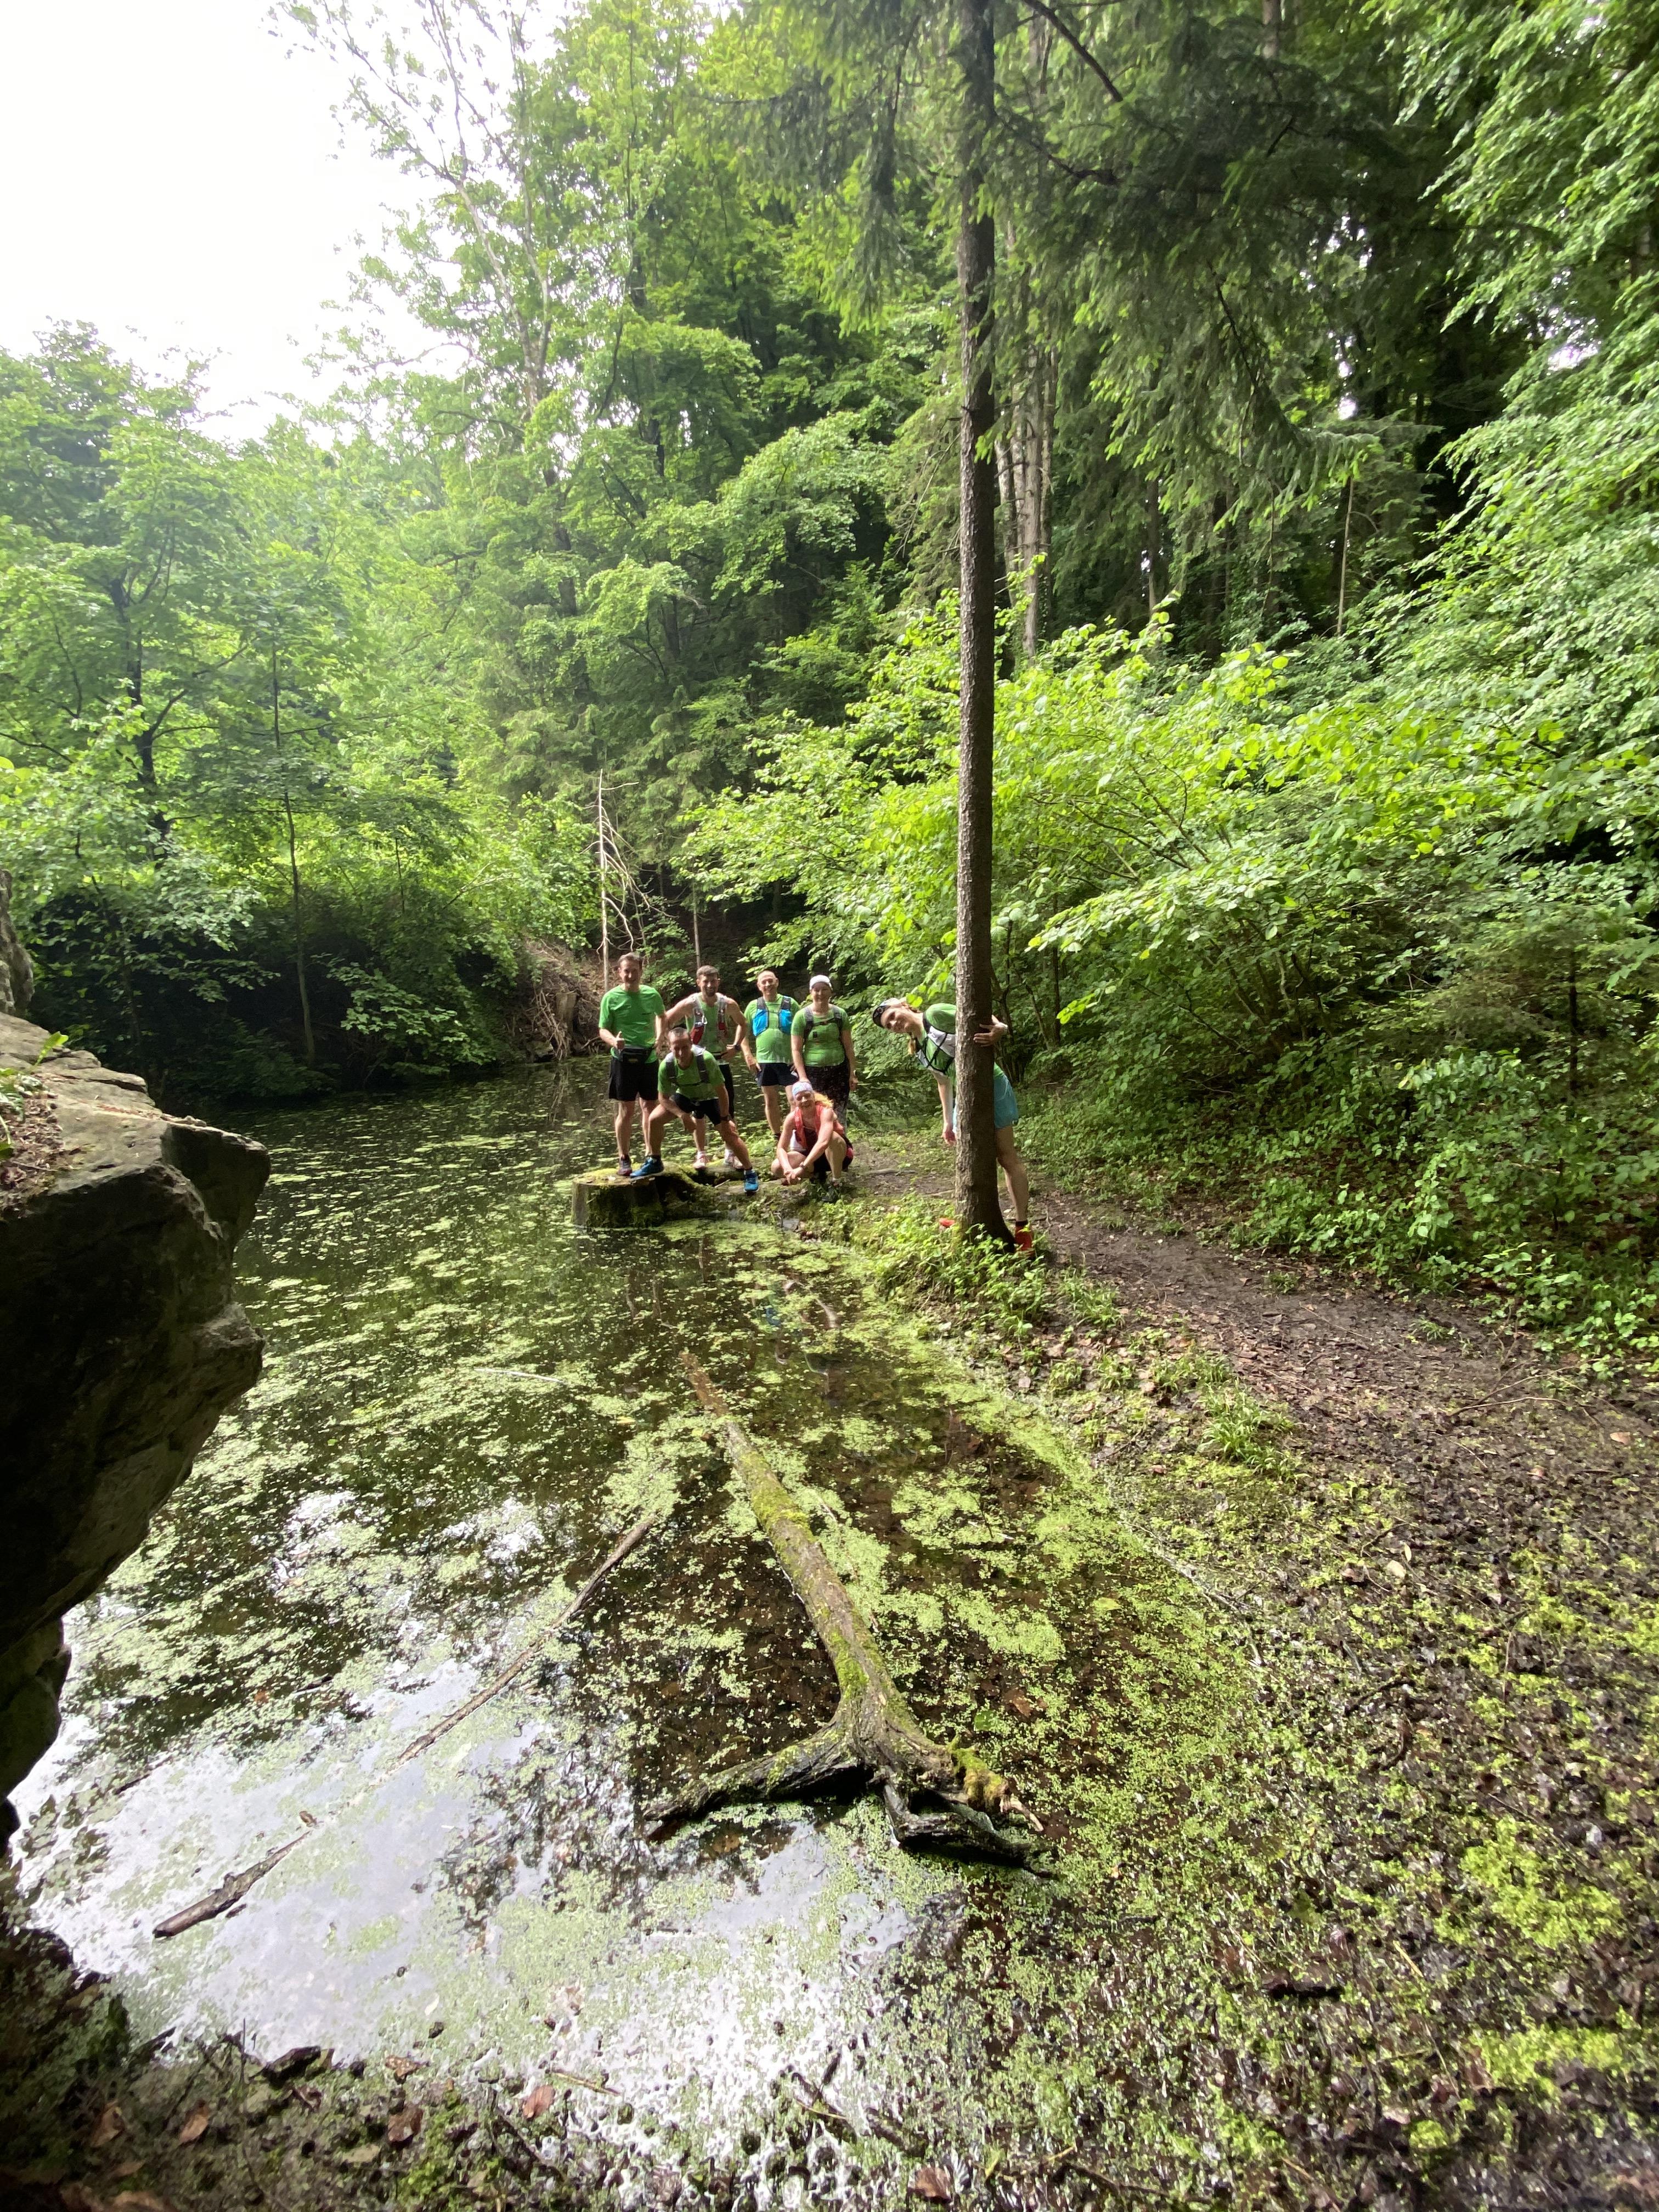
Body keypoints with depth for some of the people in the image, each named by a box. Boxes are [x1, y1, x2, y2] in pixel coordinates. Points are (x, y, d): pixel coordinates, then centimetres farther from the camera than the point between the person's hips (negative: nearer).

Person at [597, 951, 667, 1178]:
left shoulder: (652, 995, 3)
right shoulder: (611, 998, -6)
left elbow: (663, 1016, 22)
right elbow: (603, 1030, -5)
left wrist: (659, 1039, 8)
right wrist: (614, 1041, -27)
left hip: (649, 1059, 3)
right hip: (623, 1060, -3)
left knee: (649, 1108, 12)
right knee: (626, 1111, 1)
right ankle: (623, 1159, 10)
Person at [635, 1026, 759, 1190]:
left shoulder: (706, 1059, -37)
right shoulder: (666, 1066, -29)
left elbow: (721, 1091, -24)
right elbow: (663, 1098, -13)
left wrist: (725, 1118, -18)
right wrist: (682, 1115, -26)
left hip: (710, 1098, -3)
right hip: (684, 1097, 3)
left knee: (730, 1134, -15)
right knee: (654, 1119, -11)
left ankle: (750, 1173, 4)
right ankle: (654, 1162, 11)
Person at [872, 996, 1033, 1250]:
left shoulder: (936, 1014, -9)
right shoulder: (919, 1049, 14)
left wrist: (999, 1027, -37)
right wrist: (948, 1121, 16)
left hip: (992, 1085, -8)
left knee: (1007, 1156, -2)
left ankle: (1022, 1226, 3)